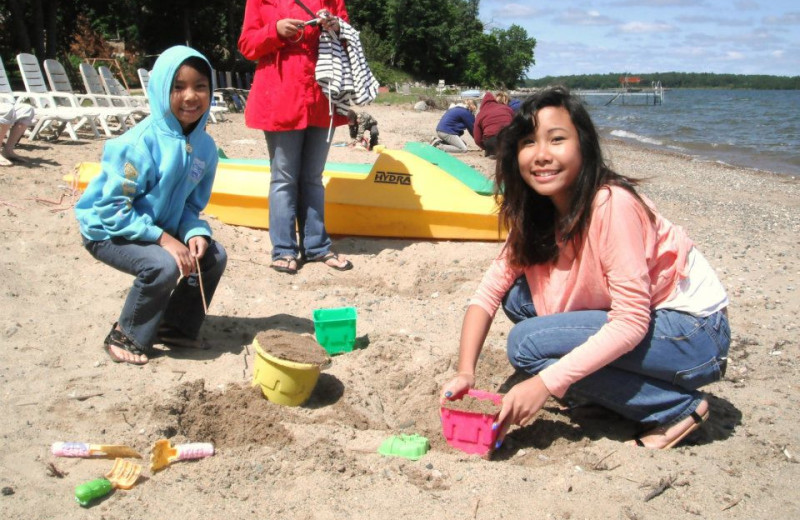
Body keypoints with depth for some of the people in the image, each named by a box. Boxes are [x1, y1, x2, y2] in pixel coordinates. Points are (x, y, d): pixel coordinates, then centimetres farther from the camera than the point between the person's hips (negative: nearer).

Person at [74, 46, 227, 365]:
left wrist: (195, 234, -19)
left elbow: (191, 205, 2)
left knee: (214, 256, -7)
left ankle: (176, 327, 13)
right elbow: (112, 208, -26)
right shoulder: (139, 143, -27)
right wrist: (162, 237, -30)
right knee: (163, 266, -30)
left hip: (161, 229, 7)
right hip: (108, 230, -7)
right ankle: (126, 336, -4)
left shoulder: (205, 146, -7)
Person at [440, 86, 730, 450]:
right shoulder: (535, 215, -1)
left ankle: (677, 407, -8)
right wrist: (465, 373, -17)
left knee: (528, 342, -20)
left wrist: (546, 382, -29)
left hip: (696, 336, -8)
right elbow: (489, 291, -4)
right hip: (628, 322, 8)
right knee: (518, 296, -5)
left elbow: (631, 320, -26)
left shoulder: (612, 204, -25)